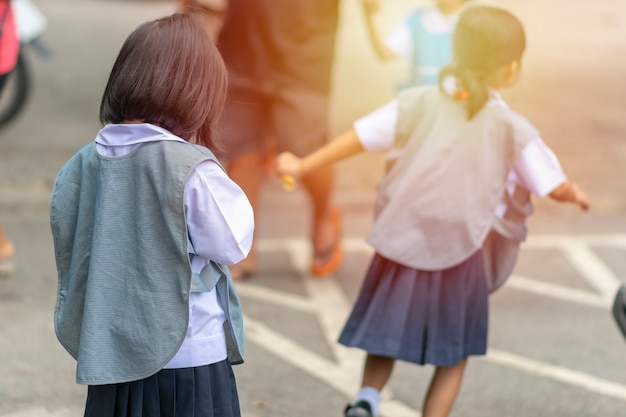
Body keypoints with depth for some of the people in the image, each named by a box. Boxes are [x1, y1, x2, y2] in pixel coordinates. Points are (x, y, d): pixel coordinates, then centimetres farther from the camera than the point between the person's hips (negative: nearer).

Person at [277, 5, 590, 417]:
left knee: (386, 338, 19)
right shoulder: (513, 130, -7)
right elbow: (554, 186, -2)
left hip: (401, 245, 2)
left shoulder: (418, 103, -3)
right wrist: (575, 194, 21)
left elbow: (358, 137, -1)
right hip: (460, 256, -2)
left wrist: (303, 166, 10)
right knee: (453, 354, 16)